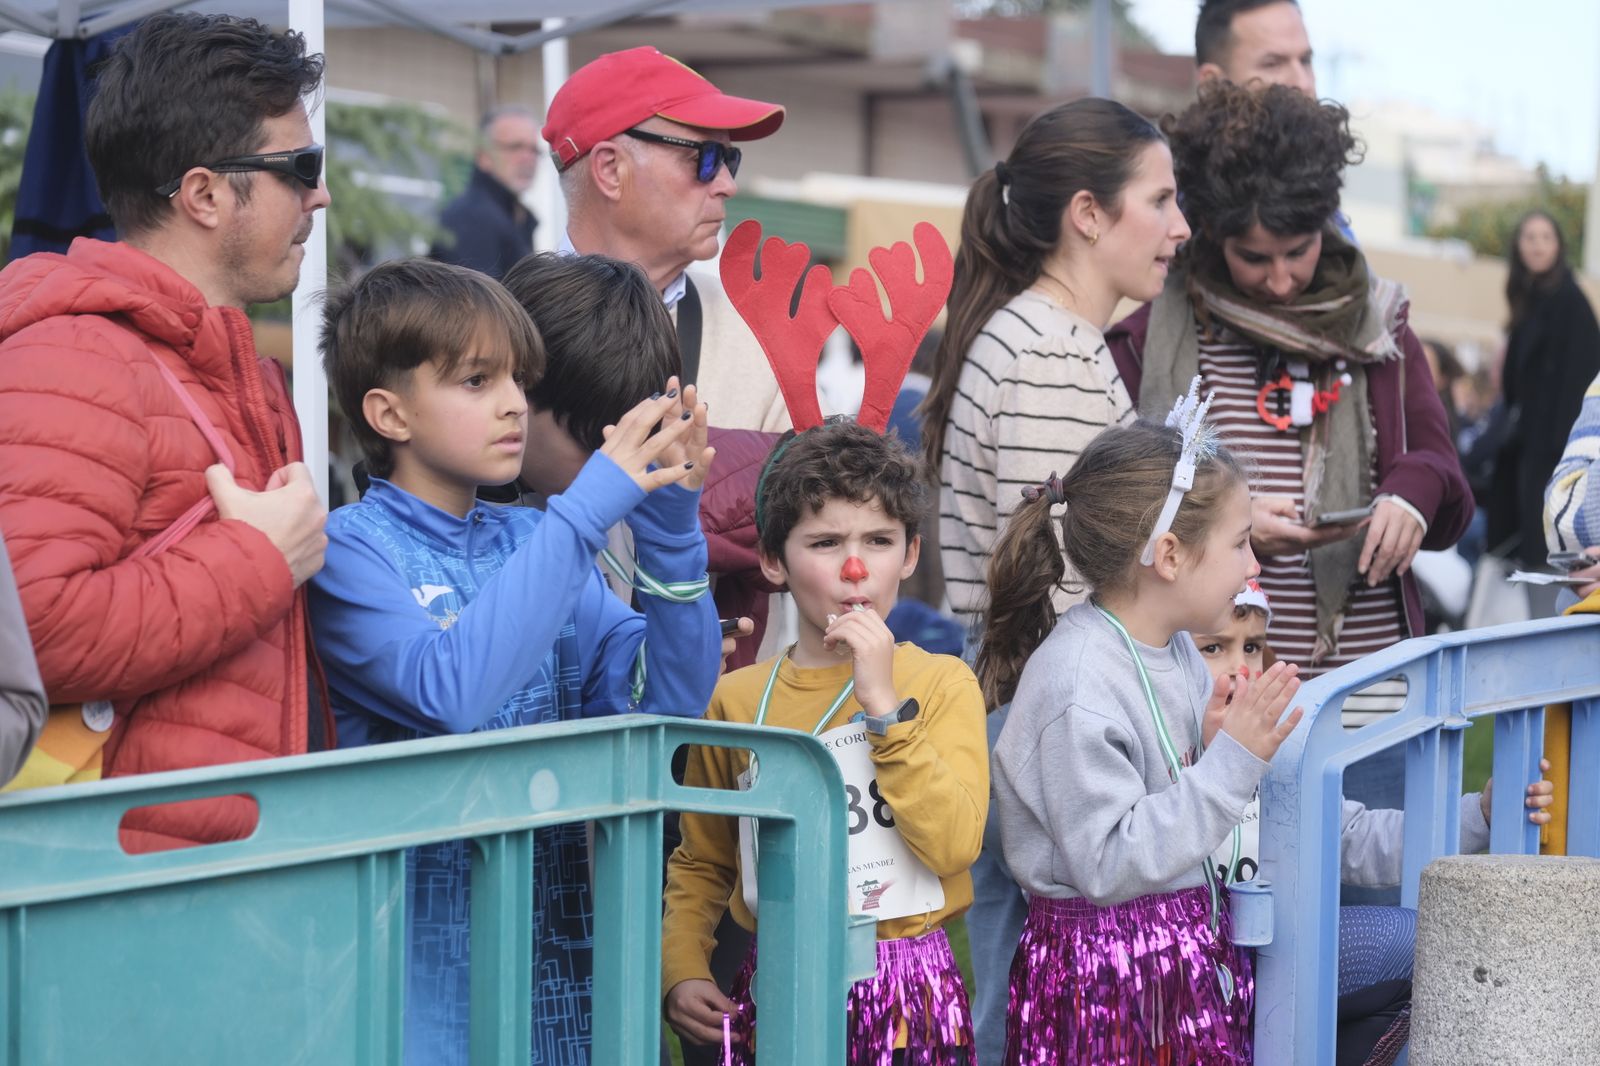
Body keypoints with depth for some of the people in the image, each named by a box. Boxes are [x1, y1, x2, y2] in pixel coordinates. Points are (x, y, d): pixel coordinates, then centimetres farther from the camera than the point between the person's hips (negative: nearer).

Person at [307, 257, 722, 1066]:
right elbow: (451, 691, -26)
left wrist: (669, 525, -12)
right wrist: (590, 505, -24)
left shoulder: (536, 539, 8)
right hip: (422, 962, -5)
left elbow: (670, 698, 1)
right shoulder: (352, 547, -8)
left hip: (555, 952, 5)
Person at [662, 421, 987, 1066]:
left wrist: (884, 705, -18)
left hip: (909, 991, -2)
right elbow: (700, 865, 13)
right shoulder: (738, 699, 4)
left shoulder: (942, 685, -2)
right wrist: (681, 969, -3)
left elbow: (955, 844, -16)